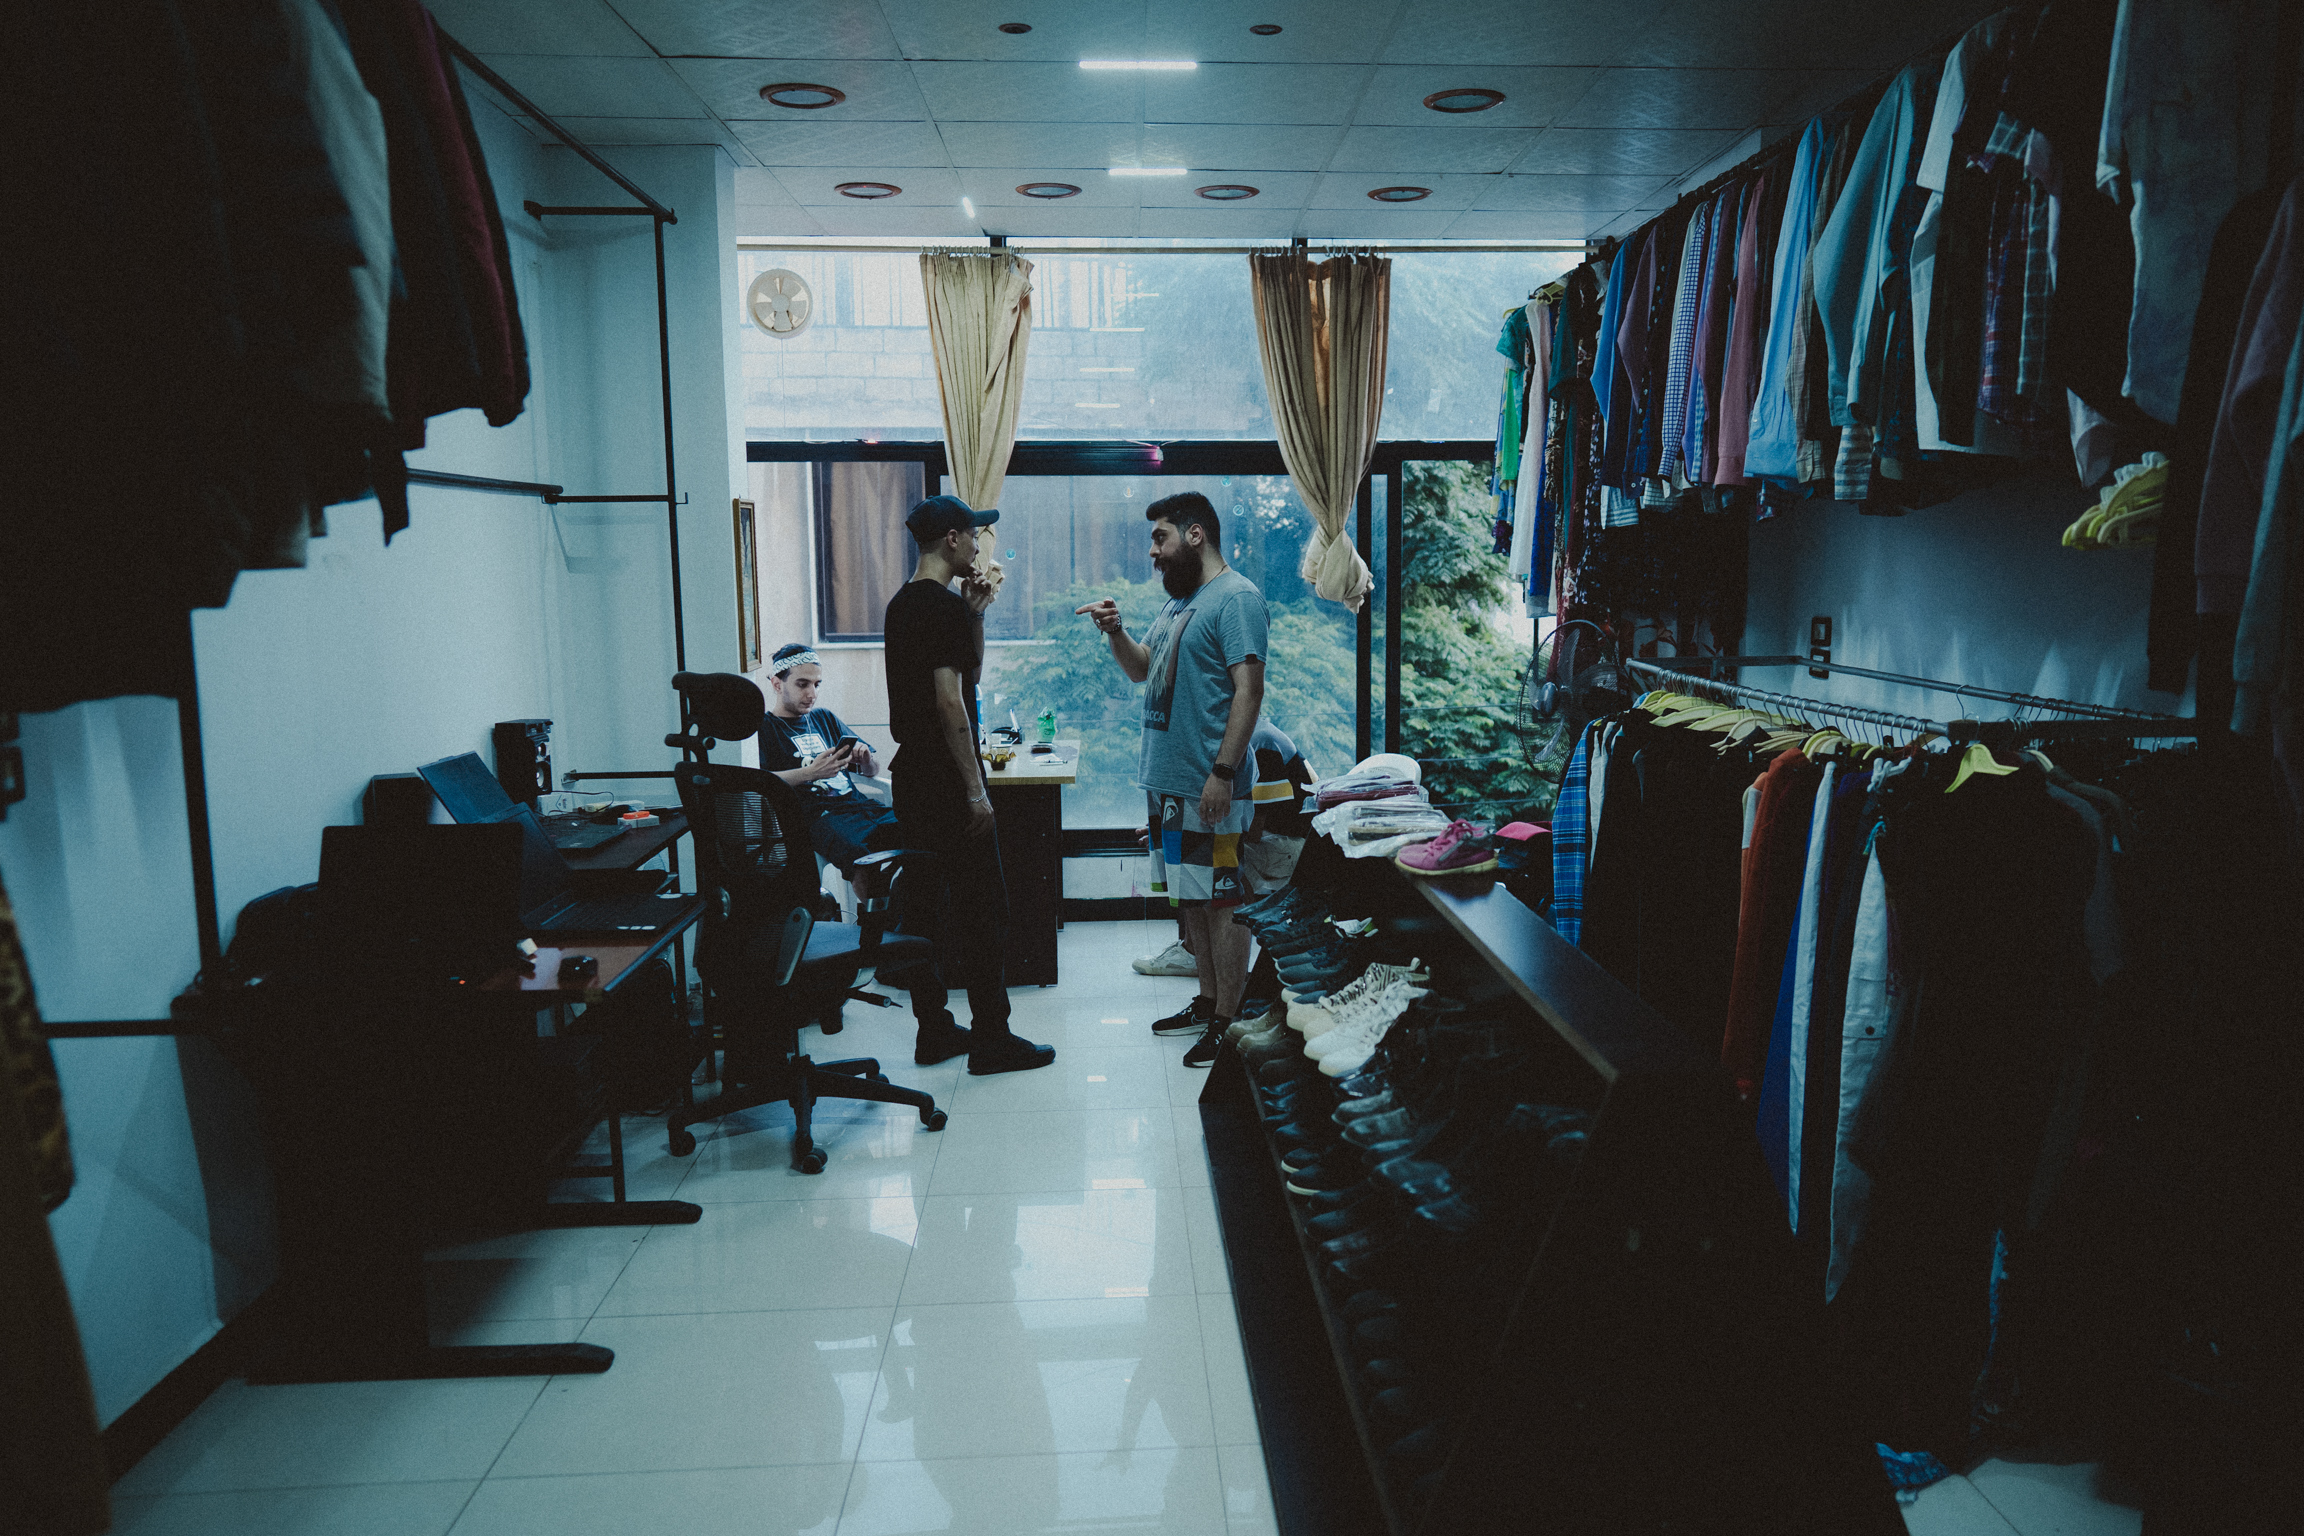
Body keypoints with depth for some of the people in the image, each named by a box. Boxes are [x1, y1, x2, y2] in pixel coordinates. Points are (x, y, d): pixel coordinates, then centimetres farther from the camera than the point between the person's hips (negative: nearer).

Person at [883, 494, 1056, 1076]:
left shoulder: (902, 603, 14)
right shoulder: (945, 606, -15)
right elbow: (950, 701, -20)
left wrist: (975, 612, 12)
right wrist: (976, 788, -18)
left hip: (911, 776, 10)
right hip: (947, 780, -10)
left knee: (923, 905, 12)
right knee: (980, 908, -2)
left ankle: (933, 1030, 21)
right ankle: (991, 1038, 4)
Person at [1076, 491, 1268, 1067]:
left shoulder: (1236, 597, -13)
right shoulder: (1180, 602, 17)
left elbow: (1249, 690, -20)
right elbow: (1140, 669, 25)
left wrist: (1223, 772, -25)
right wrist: (1115, 630, 5)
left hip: (1209, 786, -10)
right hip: (1168, 781, 10)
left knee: (1220, 900, -2)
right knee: (1191, 896, 17)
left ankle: (1229, 1022, 7)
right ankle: (1207, 1000, 29)